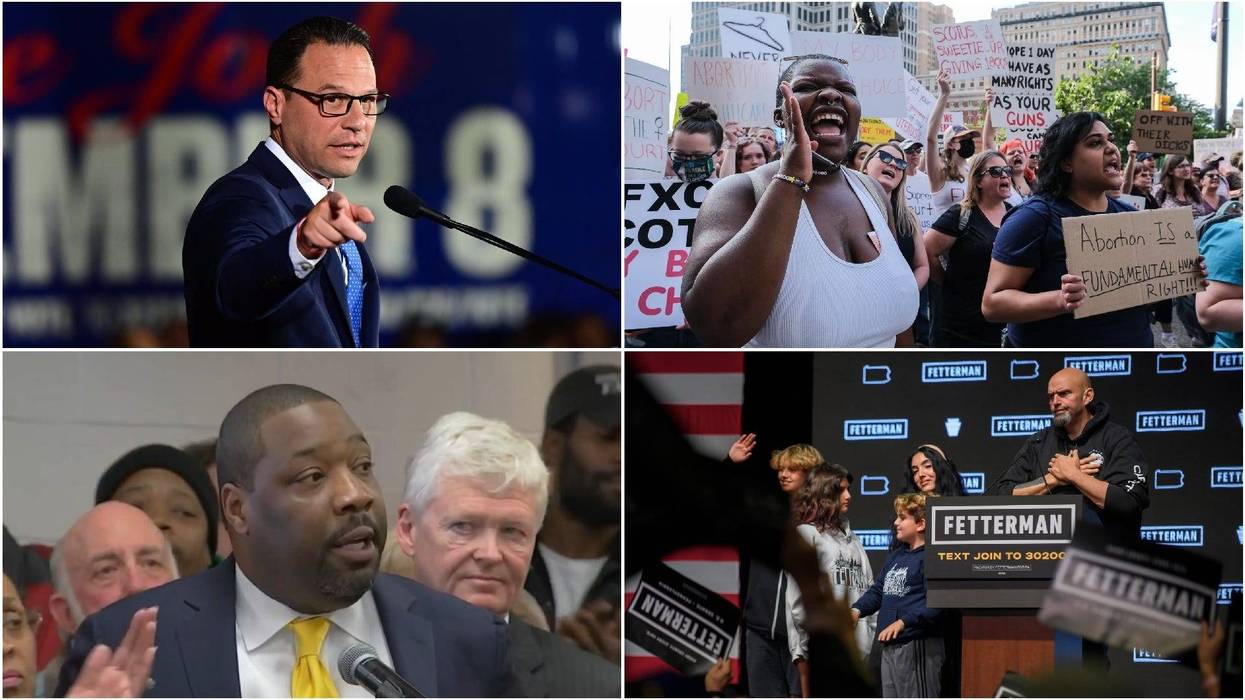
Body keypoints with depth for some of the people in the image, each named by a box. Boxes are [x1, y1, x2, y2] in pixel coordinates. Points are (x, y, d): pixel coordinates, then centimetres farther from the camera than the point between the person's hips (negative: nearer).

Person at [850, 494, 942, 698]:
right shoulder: (895, 555, 17)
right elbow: (877, 590, 20)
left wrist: (903, 621, -30)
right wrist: (857, 609, 2)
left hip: (918, 647, -10)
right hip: (890, 647, 10)